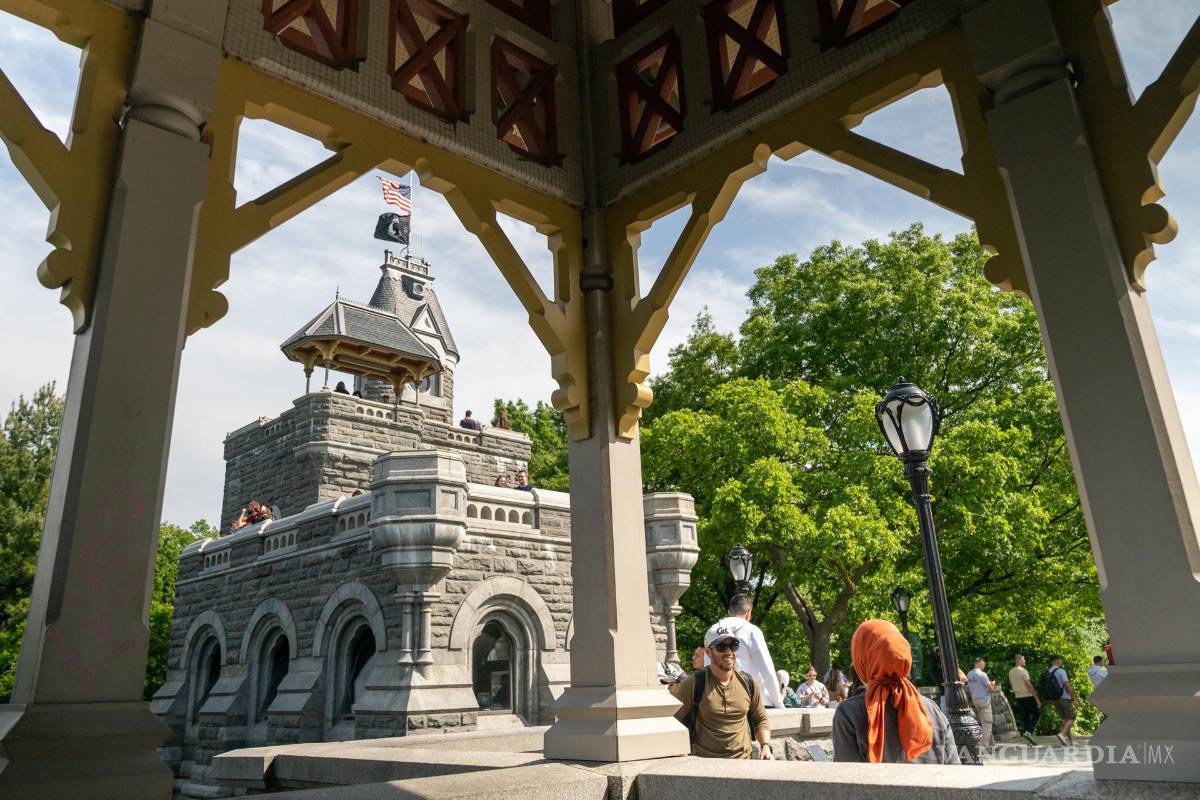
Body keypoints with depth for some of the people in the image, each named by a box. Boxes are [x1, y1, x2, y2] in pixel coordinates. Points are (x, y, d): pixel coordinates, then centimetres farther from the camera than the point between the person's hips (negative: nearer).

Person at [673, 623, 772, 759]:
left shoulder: (748, 683, 7)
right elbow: (672, 722, -1)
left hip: (744, 762, 6)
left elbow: (760, 719, 19)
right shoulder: (693, 684, -5)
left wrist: (765, 745, 4)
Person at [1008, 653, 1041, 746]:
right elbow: (1029, 685, -17)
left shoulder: (1010, 672, 9)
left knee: (1024, 717, 11)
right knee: (1036, 714, 7)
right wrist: (1037, 698, -14)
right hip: (1028, 696, -7)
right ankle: (1029, 732, -7)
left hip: (1018, 697, 7)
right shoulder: (1023, 671, -14)